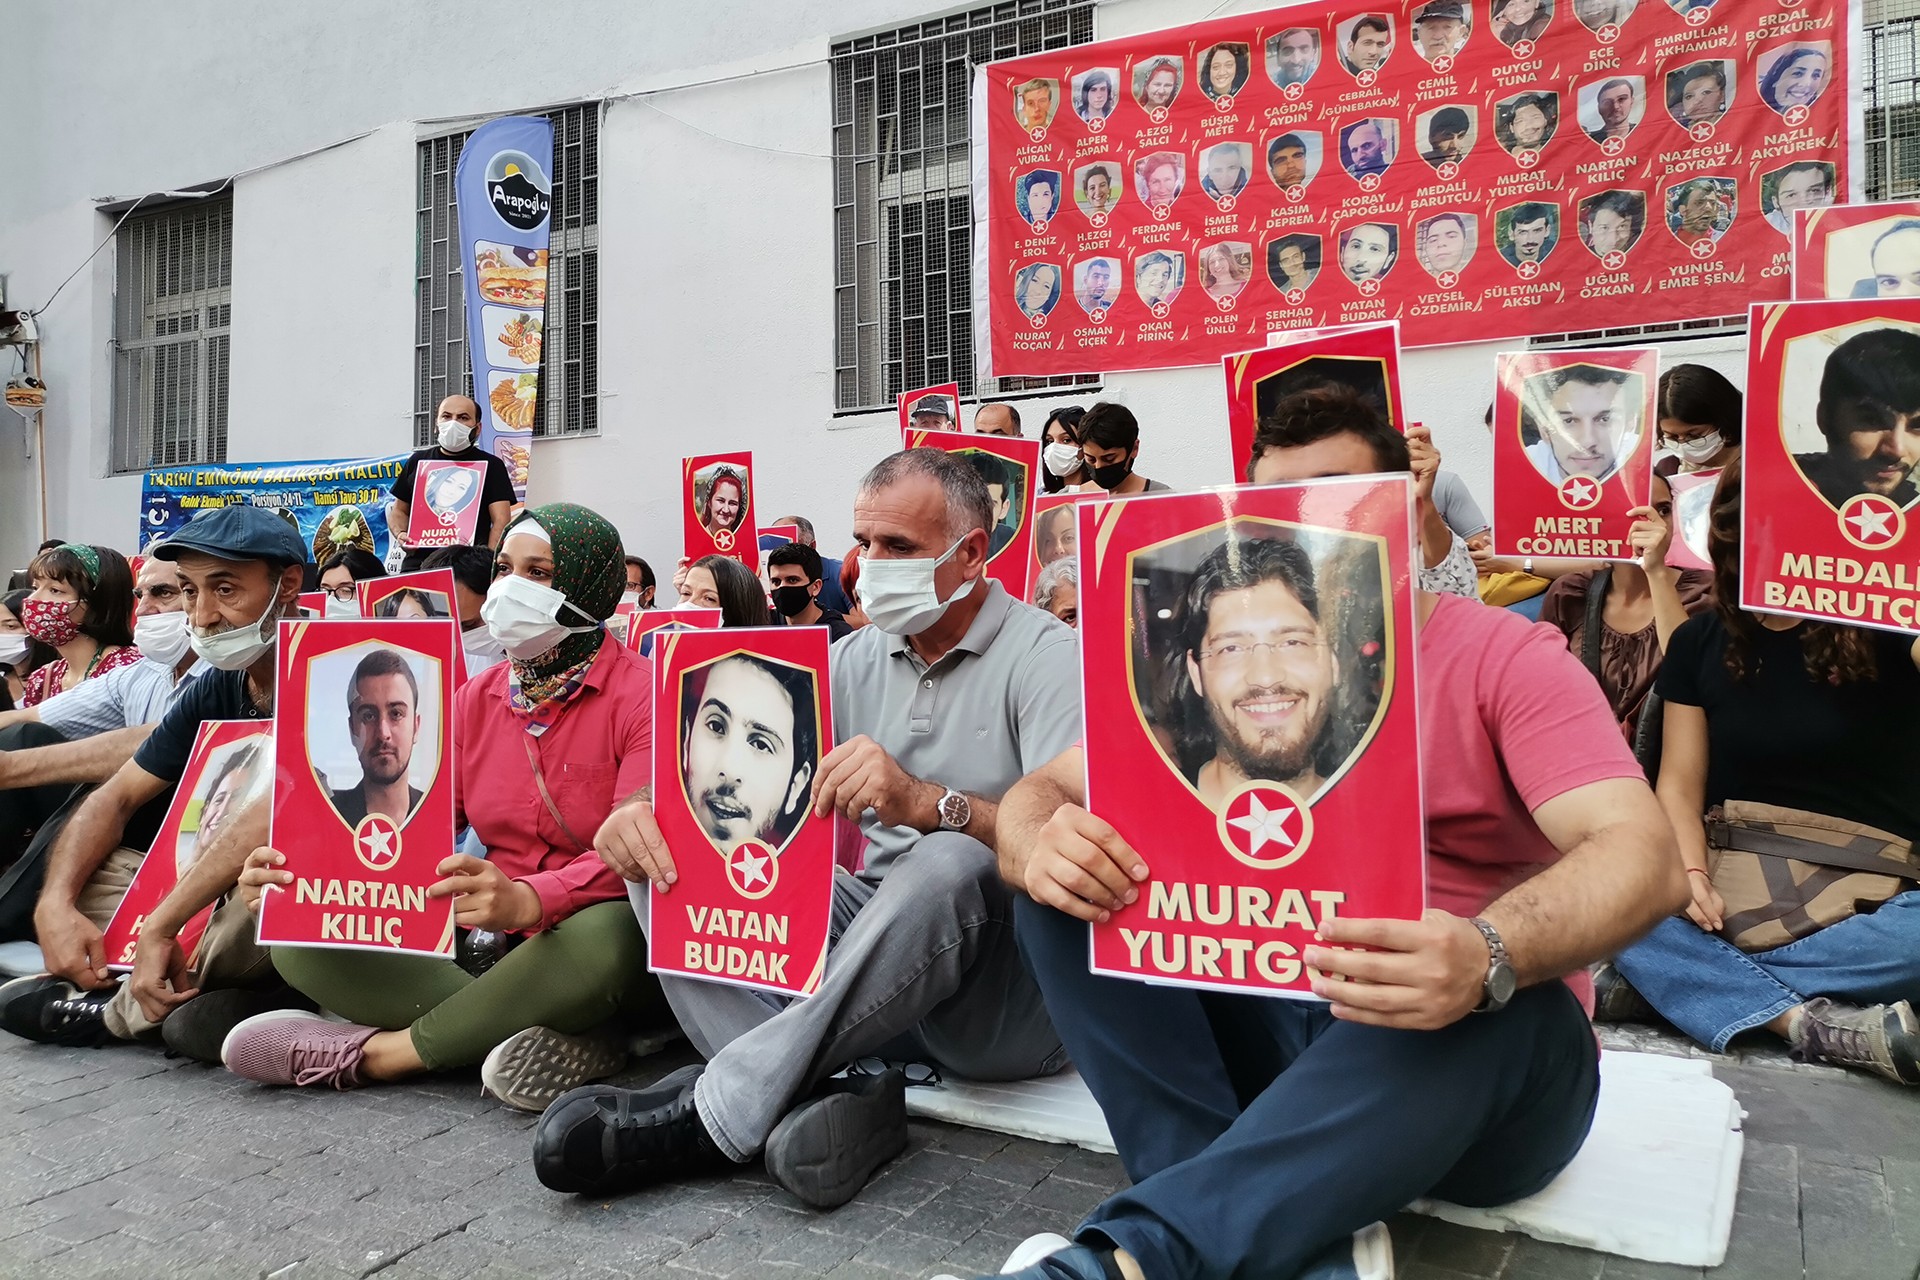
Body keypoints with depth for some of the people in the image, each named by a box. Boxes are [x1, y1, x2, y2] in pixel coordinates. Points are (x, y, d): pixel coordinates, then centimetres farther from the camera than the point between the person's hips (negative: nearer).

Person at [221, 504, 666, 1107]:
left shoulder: (642, 696, -11)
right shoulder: (476, 698, 10)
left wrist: (527, 900, -39)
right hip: (485, 939, 6)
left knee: (607, 937, -40)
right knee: (300, 937, -11)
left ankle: (376, 1051, -17)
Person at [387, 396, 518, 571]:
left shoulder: (490, 465, 6)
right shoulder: (418, 461, 18)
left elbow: (501, 521, -4)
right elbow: (399, 510, 25)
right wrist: (400, 534, 3)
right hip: (417, 562, 3)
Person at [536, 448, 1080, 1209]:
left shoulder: (1045, 654, -8)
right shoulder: (856, 659, 11)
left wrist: (925, 802, -40)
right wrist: (647, 806, -17)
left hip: (1003, 990, -5)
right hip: (871, 931, 6)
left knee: (952, 863, -38)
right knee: (667, 851, -8)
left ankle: (713, 1110, -29)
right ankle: (802, 1101, -27)